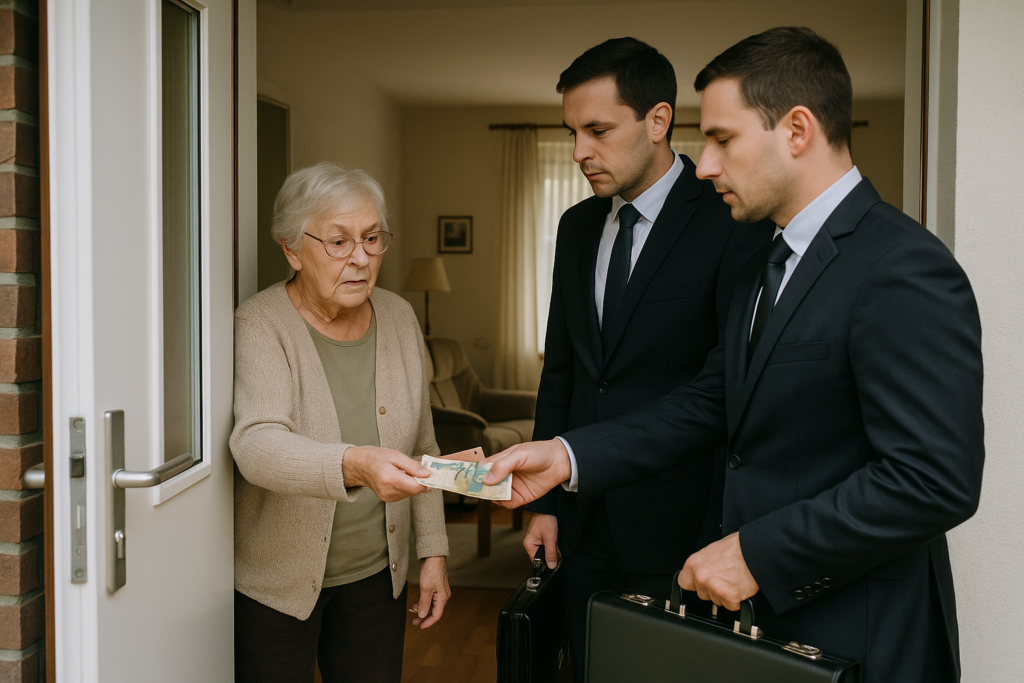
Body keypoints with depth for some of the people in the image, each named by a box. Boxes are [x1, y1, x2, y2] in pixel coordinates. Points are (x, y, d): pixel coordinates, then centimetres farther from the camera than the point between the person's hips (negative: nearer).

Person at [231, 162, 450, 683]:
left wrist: (433, 550, 6)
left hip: (376, 575, 4)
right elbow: (257, 446, -32)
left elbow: (422, 447, 8)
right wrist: (355, 464, -49)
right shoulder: (260, 326, -15)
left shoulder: (399, 317, 1)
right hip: (276, 581, -4)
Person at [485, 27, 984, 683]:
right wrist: (566, 456, -3)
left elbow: (936, 479, -26)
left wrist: (756, 553, -21)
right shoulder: (766, 268, 11)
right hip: (760, 611, 8)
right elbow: (708, 404, 9)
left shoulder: (906, 270, -20)